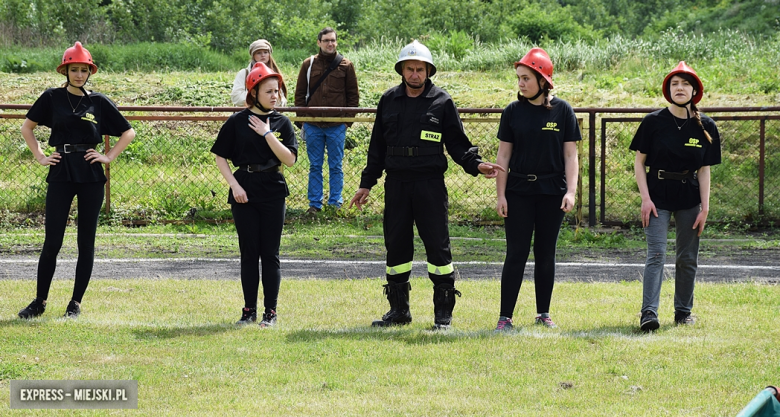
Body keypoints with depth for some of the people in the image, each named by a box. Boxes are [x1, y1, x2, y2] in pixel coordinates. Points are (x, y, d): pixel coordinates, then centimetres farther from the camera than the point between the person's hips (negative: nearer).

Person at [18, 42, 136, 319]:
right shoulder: (52, 98, 4)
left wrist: (109, 156, 2)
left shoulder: (99, 102, 5)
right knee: (52, 242, -4)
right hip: (61, 174, -1)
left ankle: (76, 303, 10)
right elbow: (27, 127, 14)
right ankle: (39, 302, 6)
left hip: (91, 175, 1)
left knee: (86, 242, 3)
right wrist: (40, 157, 4)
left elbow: (128, 132, 13)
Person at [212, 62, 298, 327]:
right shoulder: (237, 122, 0)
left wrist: (267, 134, -13)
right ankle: (249, 310, 12)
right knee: (249, 252, 4)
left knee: (270, 254, 2)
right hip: (244, 192, -1)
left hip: (273, 193, 1)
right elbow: (220, 157, 3)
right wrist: (234, 185, -7)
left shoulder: (282, 123, 4)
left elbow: (290, 159, -8)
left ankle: (270, 312, 7)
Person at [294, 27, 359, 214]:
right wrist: (302, 119, 2)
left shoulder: (346, 66, 3)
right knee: (315, 166, 7)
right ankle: (315, 203, 12)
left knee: (336, 167, 5)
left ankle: (335, 203, 11)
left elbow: (353, 95, 6)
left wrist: (348, 120, -1)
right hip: (313, 126, 1)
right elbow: (300, 94, 9)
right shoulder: (309, 64, 6)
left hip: (337, 126, -1)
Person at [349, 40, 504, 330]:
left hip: (430, 184, -3)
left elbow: (457, 143, 4)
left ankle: (444, 311, 3)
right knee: (396, 246, 7)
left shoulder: (442, 102, 2)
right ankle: (399, 309, 17)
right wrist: (367, 183, 13)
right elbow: (377, 146, 15)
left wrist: (475, 165, -13)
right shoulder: (389, 100, 10)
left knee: (437, 246, -4)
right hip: (396, 184, 3)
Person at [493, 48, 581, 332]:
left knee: (546, 254, 8)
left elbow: (570, 154, 1)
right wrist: (500, 195, -1)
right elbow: (503, 155, 4)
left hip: (552, 192, 0)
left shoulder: (562, 111, -1)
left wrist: (570, 191, -8)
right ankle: (505, 317, -2)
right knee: (516, 253, -3)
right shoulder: (513, 111, 2)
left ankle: (543, 313, 18)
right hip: (519, 191, 0)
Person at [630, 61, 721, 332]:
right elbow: (639, 162, -1)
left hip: (689, 198, 3)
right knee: (656, 254, -13)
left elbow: (704, 170, 4)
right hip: (658, 196, -3)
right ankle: (649, 312, -19)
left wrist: (705, 208, 0)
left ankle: (684, 310, 21)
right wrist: (645, 198, -9)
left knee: (688, 258, 8)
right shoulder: (654, 122, -5)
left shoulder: (705, 126, 2)